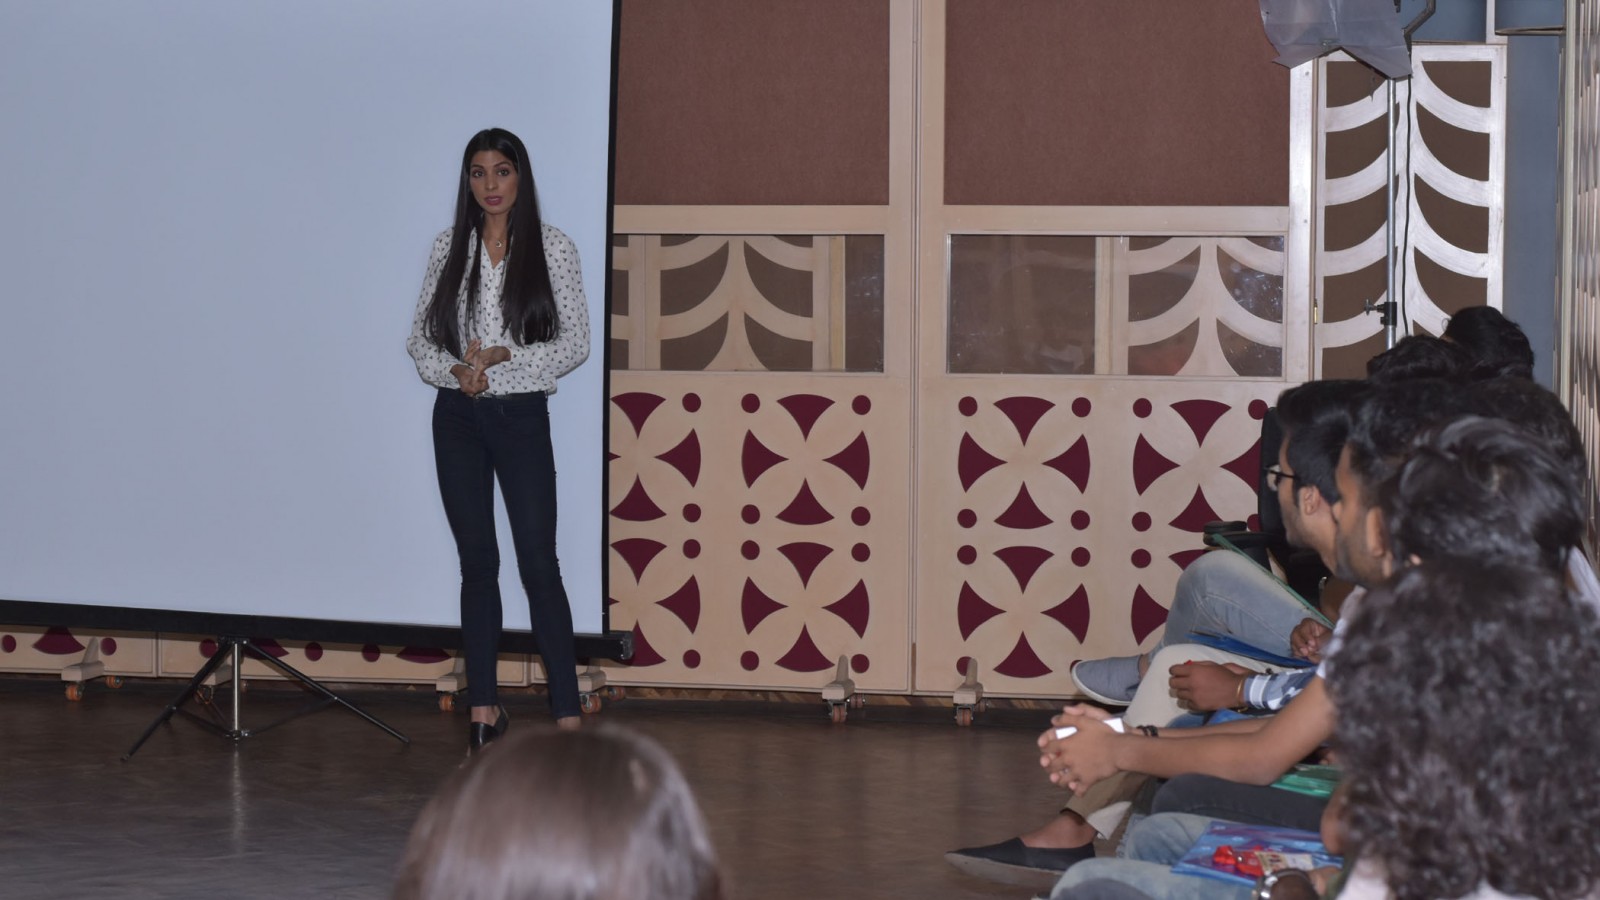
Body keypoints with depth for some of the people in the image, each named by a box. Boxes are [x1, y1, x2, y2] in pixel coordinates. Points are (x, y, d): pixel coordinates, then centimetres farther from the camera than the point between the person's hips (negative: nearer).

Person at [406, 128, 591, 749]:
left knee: (538, 564, -6)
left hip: (521, 417, -3)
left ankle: (567, 716, -4)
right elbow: (421, 337, 7)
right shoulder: (450, 248, 5)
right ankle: (484, 710, 11)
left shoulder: (553, 249, -2)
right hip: (458, 417, 3)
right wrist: (454, 369, -13)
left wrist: (503, 357, -15)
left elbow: (575, 344, -4)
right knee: (477, 563, 6)